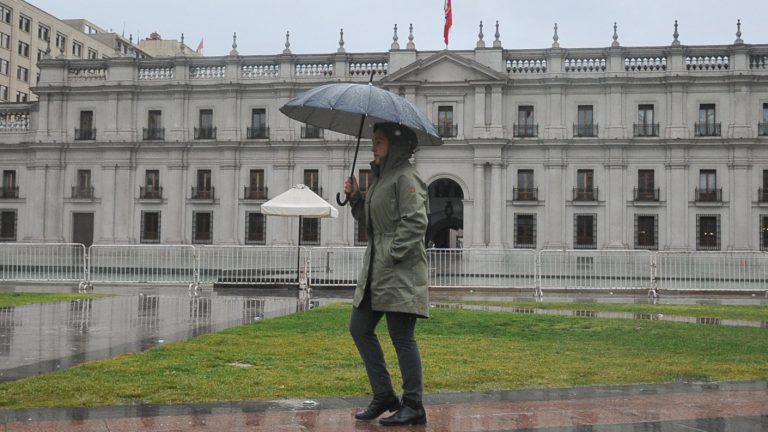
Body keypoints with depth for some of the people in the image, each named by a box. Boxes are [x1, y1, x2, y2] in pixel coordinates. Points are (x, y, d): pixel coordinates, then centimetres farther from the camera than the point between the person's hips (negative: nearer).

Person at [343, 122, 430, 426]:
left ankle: (413, 406, 6)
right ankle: (384, 397, 19)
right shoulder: (380, 176, 19)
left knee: (402, 336, -5)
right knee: (359, 328, 10)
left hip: (400, 269, -10)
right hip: (376, 268, 10)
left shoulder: (405, 177, -10)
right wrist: (355, 198, 8)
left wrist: (394, 254, -19)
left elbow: (416, 222, -19)